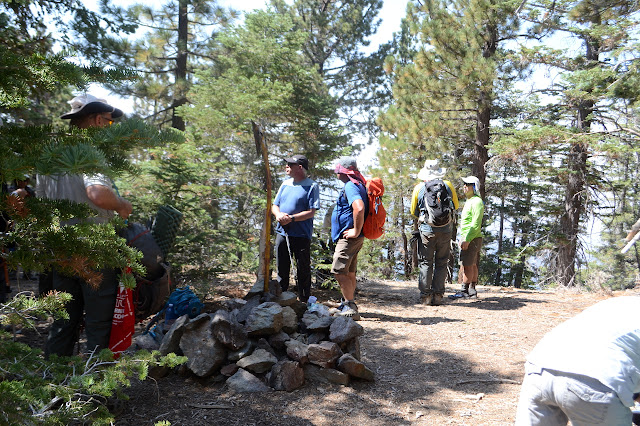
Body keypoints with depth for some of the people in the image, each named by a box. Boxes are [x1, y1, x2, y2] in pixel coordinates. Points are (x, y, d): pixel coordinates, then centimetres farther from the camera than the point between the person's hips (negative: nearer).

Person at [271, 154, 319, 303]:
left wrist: (292, 218, -21)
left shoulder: (311, 186, -6)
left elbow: (311, 212, -12)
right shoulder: (285, 184, 14)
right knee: (281, 269, 14)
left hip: (301, 235, -6)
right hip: (282, 233, 6)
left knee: (303, 270, 3)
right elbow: (274, 205, 15)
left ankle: (304, 301, 14)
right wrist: (278, 214, -7)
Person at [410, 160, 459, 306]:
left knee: (425, 263, 6)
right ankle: (438, 296, 8)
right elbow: (456, 207, 16)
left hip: (426, 230, -1)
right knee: (442, 263, 8)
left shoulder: (418, 188, 2)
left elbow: (413, 212, 10)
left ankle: (425, 296, 4)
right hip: (445, 230, 1)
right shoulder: (448, 186, 4)